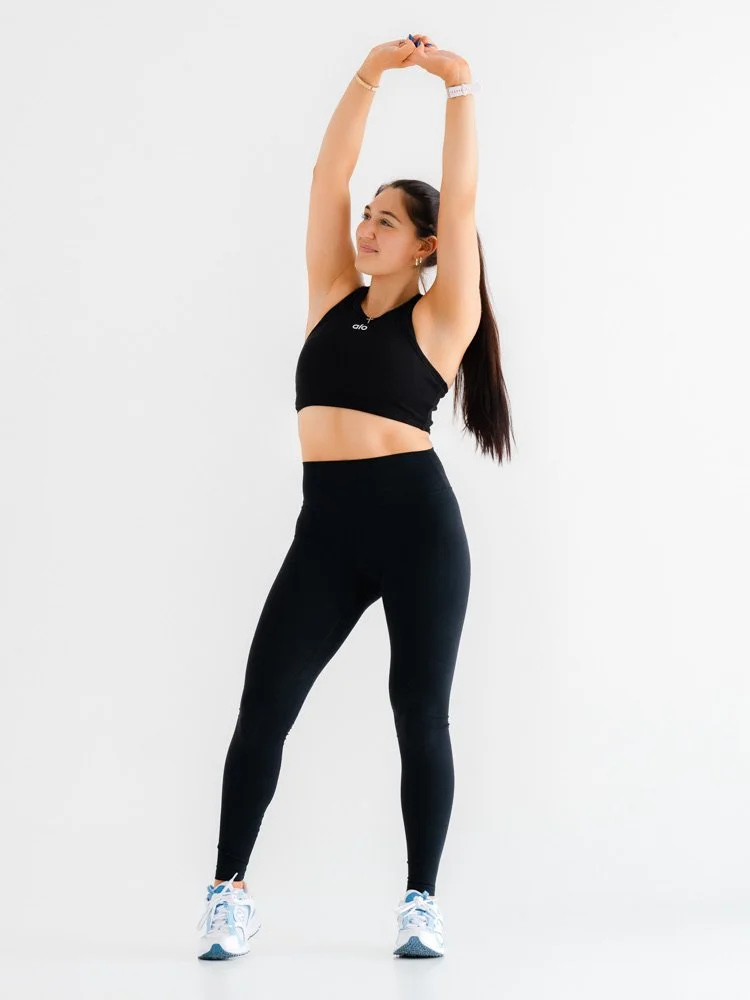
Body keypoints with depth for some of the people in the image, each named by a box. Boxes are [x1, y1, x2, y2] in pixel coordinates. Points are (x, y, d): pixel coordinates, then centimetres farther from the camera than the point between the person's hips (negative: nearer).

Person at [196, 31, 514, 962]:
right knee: (262, 706, -2)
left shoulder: (438, 318, 2)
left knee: (420, 714, 2)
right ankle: (229, 891, 7)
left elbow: (461, 202, -4)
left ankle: (421, 902, 13)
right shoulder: (334, 297, 13)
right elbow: (326, 180, 10)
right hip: (325, 524, 4)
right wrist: (368, 77, 4)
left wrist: (458, 88, -5)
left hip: (416, 521, -4)